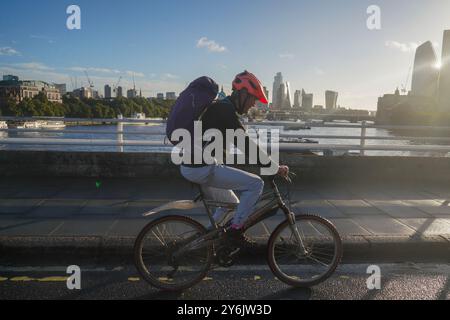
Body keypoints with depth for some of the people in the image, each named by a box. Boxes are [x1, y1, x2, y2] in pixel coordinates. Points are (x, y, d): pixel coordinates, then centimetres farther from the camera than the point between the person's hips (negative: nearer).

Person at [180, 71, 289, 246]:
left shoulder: (218, 107, 16)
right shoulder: (225, 110, -16)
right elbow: (246, 146, -20)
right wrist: (275, 167, -13)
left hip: (189, 166, 10)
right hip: (203, 169, -10)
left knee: (231, 203, 23)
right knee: (256, 184, -8)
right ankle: (235, 229, 1)